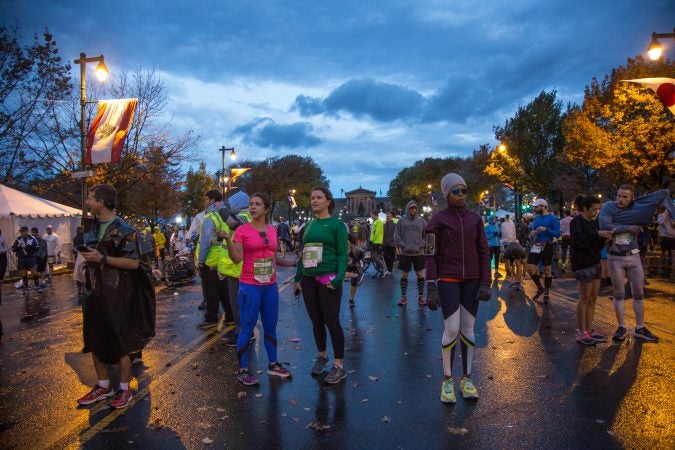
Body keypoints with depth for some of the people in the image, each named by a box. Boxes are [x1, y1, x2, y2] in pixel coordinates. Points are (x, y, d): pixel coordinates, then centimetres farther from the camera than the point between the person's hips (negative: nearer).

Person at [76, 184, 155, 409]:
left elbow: (134, 263, -18)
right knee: (94, 341, 15)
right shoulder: (91, 226, 10)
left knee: (120, 344, 3)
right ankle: (103, 386, 32)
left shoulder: (123, 229, -15)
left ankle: (124, 389, 19)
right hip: (96, 293, 8)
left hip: (118, 295, -8)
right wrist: (87, 256, 8)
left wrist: (102, 258, -22)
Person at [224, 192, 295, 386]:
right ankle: (243, 370, 13)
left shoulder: (272, 230, 7)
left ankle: (273, 364, 28)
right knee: (247, 328, 1)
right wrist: (227, 239, -25)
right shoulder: (242, 230, -7)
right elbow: (237, 259, -13)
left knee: (270, 326, 15)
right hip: (250, 286, -5)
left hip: (270, 286, 5)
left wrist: (294, 263, 11)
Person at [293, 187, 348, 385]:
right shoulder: (309, 225, 12)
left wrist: (338, 278, -19)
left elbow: (342, 253, -8)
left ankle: (339, 366, 10)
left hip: (328, 280, -5)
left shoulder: (336, 224, -4)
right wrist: (298, 277, 14)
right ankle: (321, 356, 31)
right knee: (316, 321, 13)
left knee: (332, 322, -1)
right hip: (308, 279, 6)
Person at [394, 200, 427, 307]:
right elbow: (396, 236, 1)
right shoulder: (401, 220, 2)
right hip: (405, 253, -1)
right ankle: (403, 297, 14)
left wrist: (420, 246, -6)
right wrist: (403, 246, -9)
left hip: (418, 253, 1)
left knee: (420, 274, 5)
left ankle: (421, 297, 15)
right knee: (404, 275, 5)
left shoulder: (421, 221, 5)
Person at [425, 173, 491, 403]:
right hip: (447, 280, -3)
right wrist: (431, 288, -12)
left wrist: (485, 283, -4)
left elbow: (484, 252, 5)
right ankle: (447, 380, 10)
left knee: (468, 329, 8)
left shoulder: (475, 218, 4)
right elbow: (431, 255, -5)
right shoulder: (438, 219, -4)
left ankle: (467, 379, 22)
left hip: (471, 280, 3)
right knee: (452, 329, -8)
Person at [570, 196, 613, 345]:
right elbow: (578, 241, -22)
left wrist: (604, 237, -4)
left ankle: (589, 330, 19)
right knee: (585, 299, -4)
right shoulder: (576, 222, -10)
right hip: (582, 264, -8)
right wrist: (597, 234, -26)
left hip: (595, 263, 8)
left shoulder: (594, 222, 13)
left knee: (593, 298, 10)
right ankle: (581, 333, 4)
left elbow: (598, 245, 15)